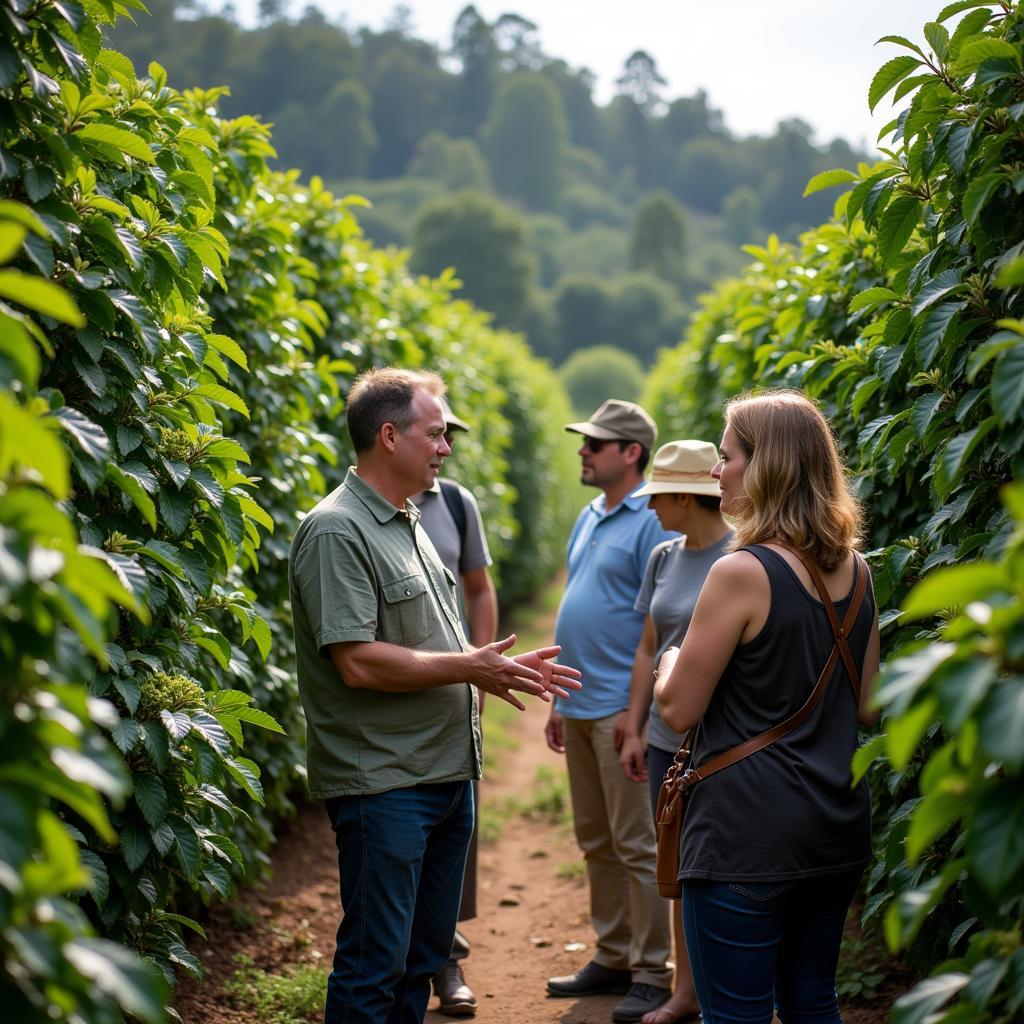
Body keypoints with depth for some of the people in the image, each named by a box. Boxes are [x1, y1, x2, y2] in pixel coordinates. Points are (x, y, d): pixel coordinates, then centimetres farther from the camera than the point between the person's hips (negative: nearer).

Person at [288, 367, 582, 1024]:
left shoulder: (410, 524, 16)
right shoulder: (338, 532, -16)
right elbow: (359, 663, -23)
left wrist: (501, 668, 8)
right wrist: (468, 668, -16)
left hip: (448, 774, 10)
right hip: (383, 785, -9)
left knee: (425, 952, 18)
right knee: (375, 965, -2)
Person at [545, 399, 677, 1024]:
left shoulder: (651, 522, -12)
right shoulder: (590, 519, 15)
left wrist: (636, 708, -20)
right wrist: (560, 701, 18)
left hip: (621, 709, -9)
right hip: (580, 708, 9)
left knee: (637, 845, -3)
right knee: (596, 842, 15)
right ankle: (612, 958, 25)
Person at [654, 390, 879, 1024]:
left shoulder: (743, 572, -17)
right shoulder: (856, 570, 5)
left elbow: (679, 709, -12)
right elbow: (864, 707, 13)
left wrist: (672, 661, 8)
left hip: (748, 831, -7)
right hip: (837, 823, 8)